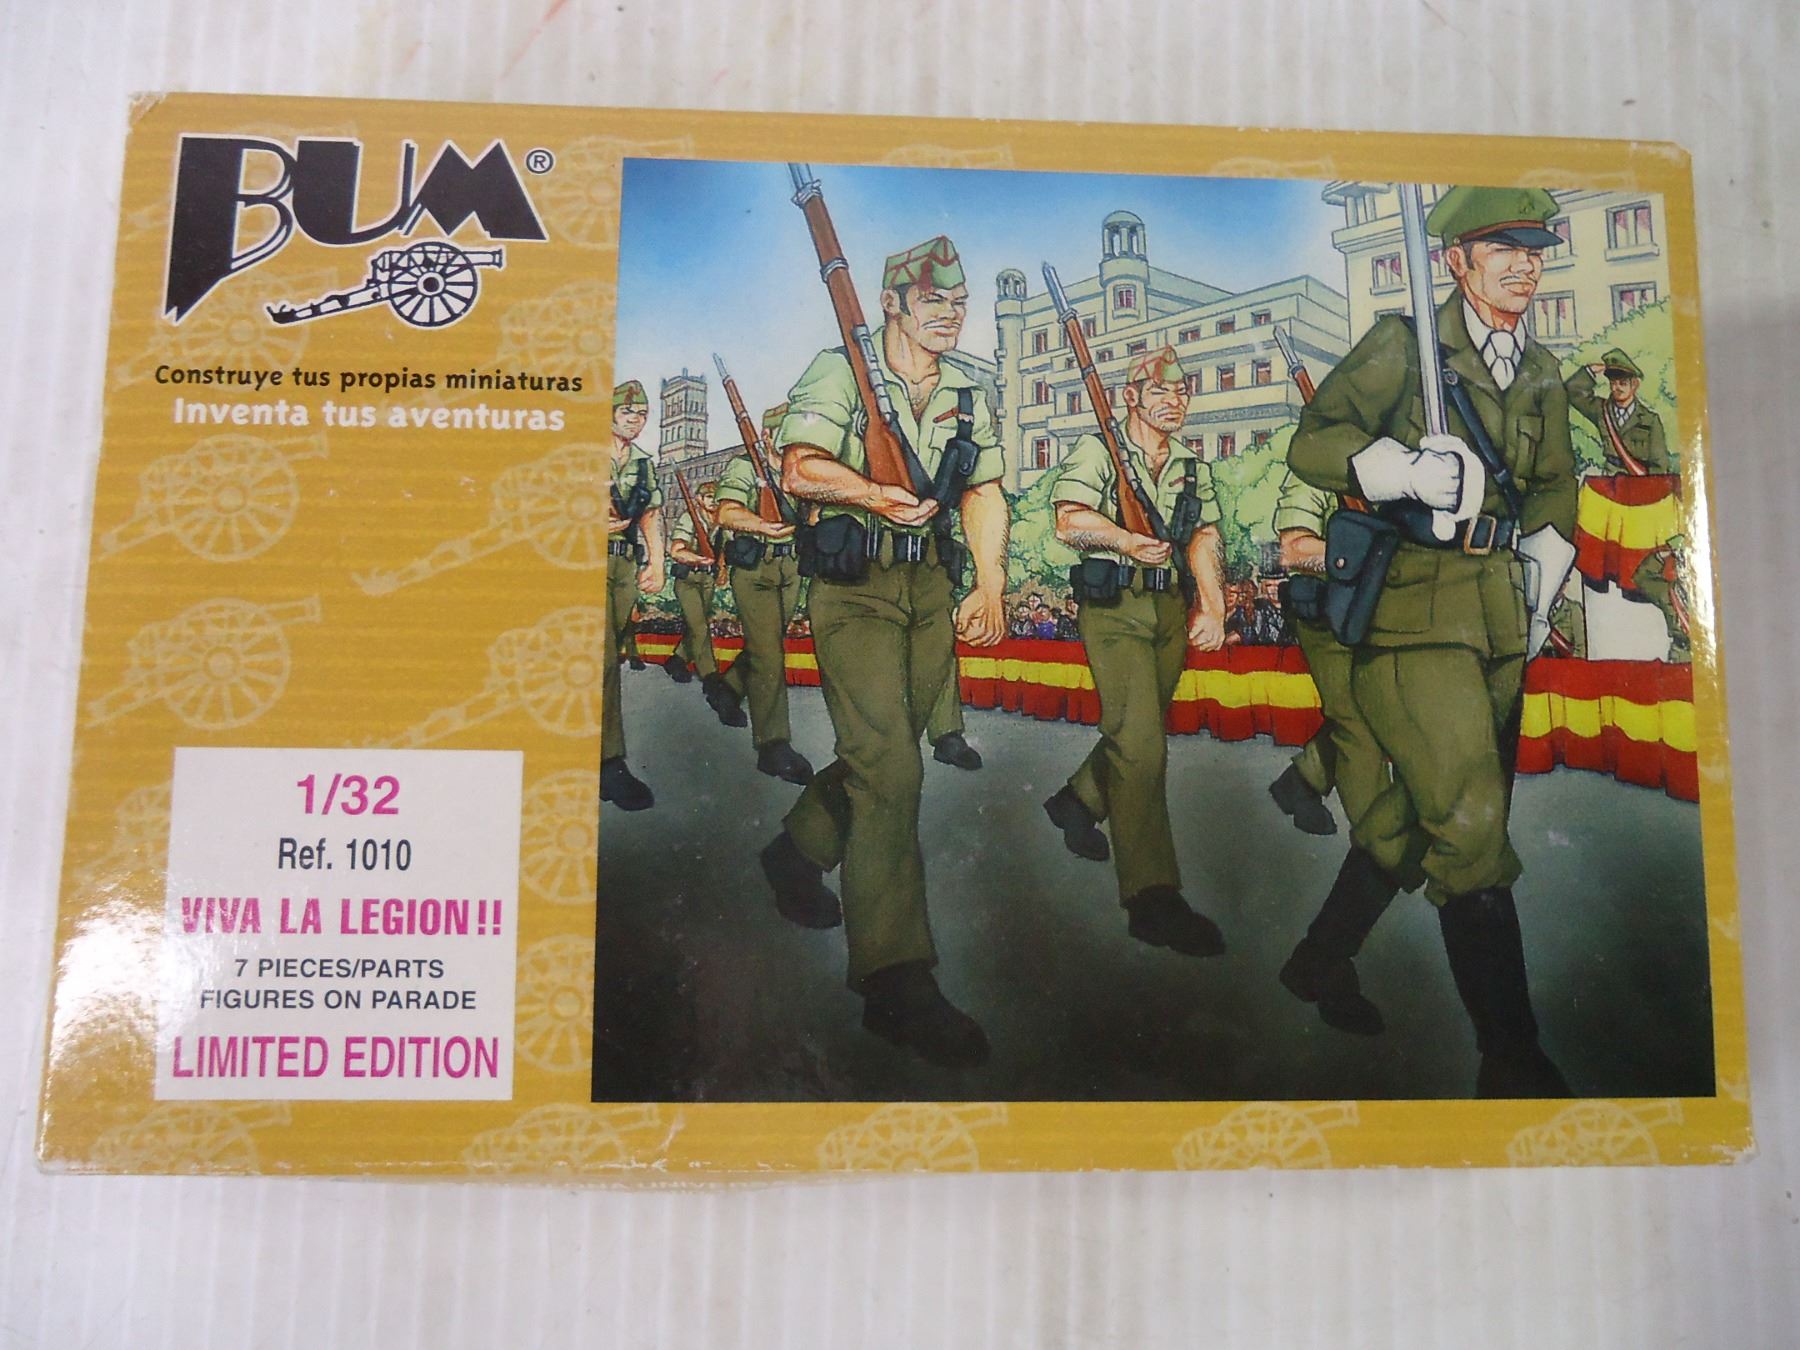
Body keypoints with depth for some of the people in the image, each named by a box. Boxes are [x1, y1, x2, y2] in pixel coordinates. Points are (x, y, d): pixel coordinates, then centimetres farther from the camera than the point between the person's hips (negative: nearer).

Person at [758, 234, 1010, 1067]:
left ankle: (799, 851, 40)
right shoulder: (840, 371, -1)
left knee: (884, 751, 11)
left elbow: (984, 493, 9)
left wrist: (990, 588, -3)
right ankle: (897, 982, -13)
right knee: (890, 767, -15)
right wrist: (887, 498, -18)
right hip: (855, 585, -6)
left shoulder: (968, 396, 15)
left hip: (932, 587, 6)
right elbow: (801, 471, -14)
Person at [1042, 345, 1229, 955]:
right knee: (1140, 743, -14)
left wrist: (1212, 604, -7)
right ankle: (1153, 899, -15)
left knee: (1142, 730, 14)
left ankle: (1077, 800, 42)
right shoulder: (1097, 449, 0)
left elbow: (1204, 535, 7)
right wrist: (1124, 540, -29)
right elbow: (1070, 519, -13)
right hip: (1115, 608, -7)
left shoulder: (1193, 465, 17)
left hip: (1172, 609, 7)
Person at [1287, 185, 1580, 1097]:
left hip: (1500, 617, 7)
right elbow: (1311, 443, -9)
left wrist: (1542, 580, 14)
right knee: (1472, 823, -12)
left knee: (1419, 808, 15)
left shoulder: (1541, 375, 16)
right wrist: (1407, 468, -25)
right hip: (1412, 611, -7)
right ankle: (1513, 1062, -5)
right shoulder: (1402, 345, -3)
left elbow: (1556, 487, 27)